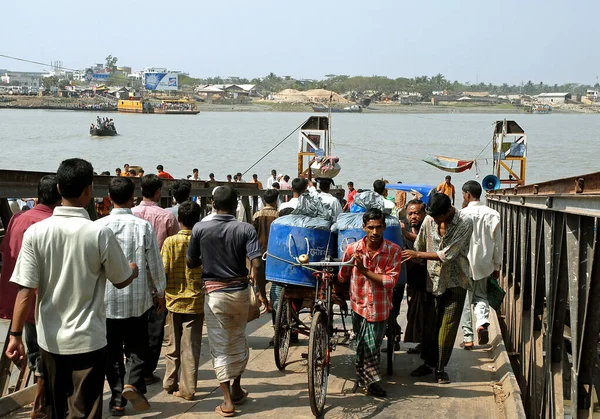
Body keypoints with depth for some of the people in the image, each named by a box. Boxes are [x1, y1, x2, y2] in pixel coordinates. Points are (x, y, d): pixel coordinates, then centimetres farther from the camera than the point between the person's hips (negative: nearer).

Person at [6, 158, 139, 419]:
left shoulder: (35, 232, -8)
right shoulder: (100, 234, -14)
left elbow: (25, 290, -10)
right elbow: (122, 280, -1)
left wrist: (15, 335, -3)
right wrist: (134, 269, 21)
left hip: (50, 339, 3)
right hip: (88, 339, -3)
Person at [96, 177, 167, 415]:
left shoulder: (99, 226, -7)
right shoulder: (143, 226, -8)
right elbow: (155, 263, -3)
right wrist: (160, 292, 11)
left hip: (106, 299, 1)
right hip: (137, 298, 0)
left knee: (112, 351, 11)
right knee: (138, 346, 13)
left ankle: (117, 400, 12)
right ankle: (132, 383, -8)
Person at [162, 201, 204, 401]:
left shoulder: (170, 242, -8)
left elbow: (163, 271, -10)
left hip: (174, 300, 1)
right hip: (196, 301, -1)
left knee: (174, 344, 16)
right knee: (191, 346, 4)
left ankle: (170, 383, 23)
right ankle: (188, 389, 5)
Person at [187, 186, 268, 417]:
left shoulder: (200, 228, -8)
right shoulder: (246, 229, -9)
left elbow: (191, 262, 1)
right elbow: (257, 264, -16)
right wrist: (262, 292, -4)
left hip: (214, 292, -1)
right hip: (240, 291, 2)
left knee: (219, 346, 4)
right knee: (238, 340, 21)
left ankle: (228, 400, 2)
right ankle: (237, 388, 33)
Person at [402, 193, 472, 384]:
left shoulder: (465, 223, -17)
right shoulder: (429, 220, -3)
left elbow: (447, 255, -20)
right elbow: (419, 246, 11)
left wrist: (417, 255, -16)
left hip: (455, 281, -3)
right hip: (433, 280, 4)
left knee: (447, 326, -1)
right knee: (429, 324, 7)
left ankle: (440, 368, 11)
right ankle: (428, 362, 22)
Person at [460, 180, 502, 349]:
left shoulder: (462, 214, -14)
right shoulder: (492, 214, -3)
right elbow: (497, 242, 2)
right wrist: (497, 266, 12)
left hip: (464, 263, -3)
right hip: (484, 264, 3)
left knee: (465, 300, 8)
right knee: (481, 296, 19)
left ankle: (467, 337, 8)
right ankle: (482, 322, -8)